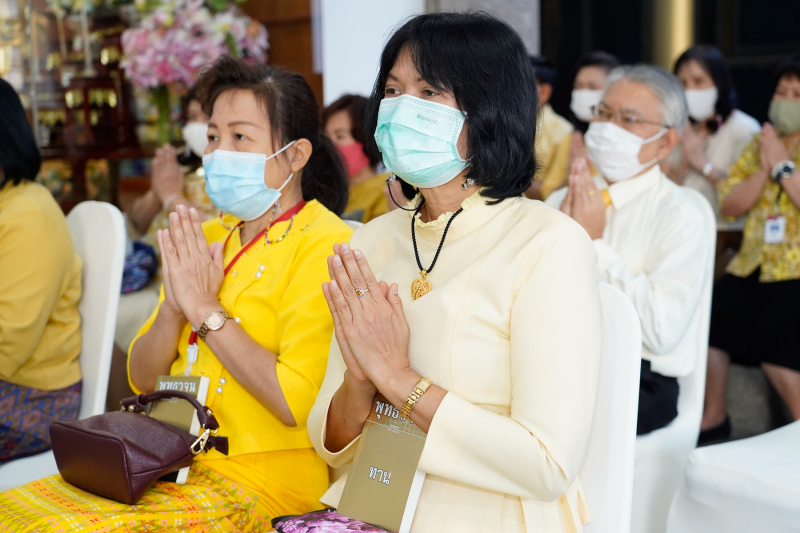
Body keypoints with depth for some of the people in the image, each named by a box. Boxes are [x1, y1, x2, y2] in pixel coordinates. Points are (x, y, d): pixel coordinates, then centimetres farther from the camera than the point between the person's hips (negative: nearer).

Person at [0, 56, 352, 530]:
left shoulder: (322, 244, -10)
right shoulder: (209, 238, 13)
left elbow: (296, 401, -19)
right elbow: (143, 379, 13)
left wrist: (206, 309, -13)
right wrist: (175, 307, -7)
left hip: (259, 480, -7)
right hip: (176, 463, 7)